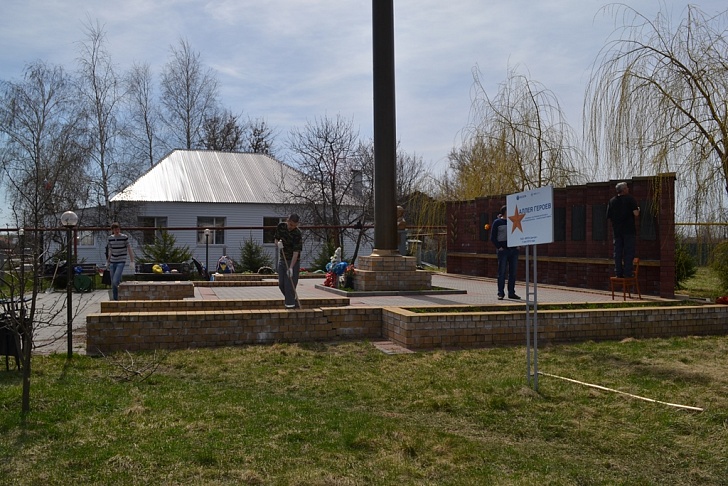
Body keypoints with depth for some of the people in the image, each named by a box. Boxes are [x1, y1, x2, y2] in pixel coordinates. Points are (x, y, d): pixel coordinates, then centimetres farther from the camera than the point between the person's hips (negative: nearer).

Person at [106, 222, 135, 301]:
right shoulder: (110, 238, 7)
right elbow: (110, 251, 17)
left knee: (115, 281, -20)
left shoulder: (124, 237, -7)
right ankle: (115, 299, 16)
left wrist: (132, 261, -9)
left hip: (121, 262, -5)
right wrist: (107, 262, 21)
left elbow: (129, 249, -5)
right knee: (113, 283, 6)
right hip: (112, 262, 5)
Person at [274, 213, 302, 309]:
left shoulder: (297, 234, -21)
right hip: (282, 259, 6)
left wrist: (291, 267, -29)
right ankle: (293, 301, 24)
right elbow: (276, 239, 11)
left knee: (290, 284, -11)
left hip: (293, 261, -6)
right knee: (281, 284, 7)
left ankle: (290, 305, -3)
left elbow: (296, 252, -24)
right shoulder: (281, 226, -3)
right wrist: (278, 243, -15)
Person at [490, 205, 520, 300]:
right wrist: (499, 247, -11)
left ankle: (511, 293, 12)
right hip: (503, 250, -5)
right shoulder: (497, 222, 0)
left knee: (513, 272, 5)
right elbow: (493, 237, -2)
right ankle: (501, 293, 1)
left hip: (514, 250, 5)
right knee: (502, 272, -3)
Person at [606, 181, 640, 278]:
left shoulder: (612, 201, 6)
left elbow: (609, 216, 7)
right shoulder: (630, 199, -7)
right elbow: (636, 213, -14)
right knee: (628, 252, -1)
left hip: (616, 230, 4)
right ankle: (628, 272, -4)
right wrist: (638, 210, 8)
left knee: (618, 252, 7)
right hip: (628, 230, -4)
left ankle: (619, 272, 6)